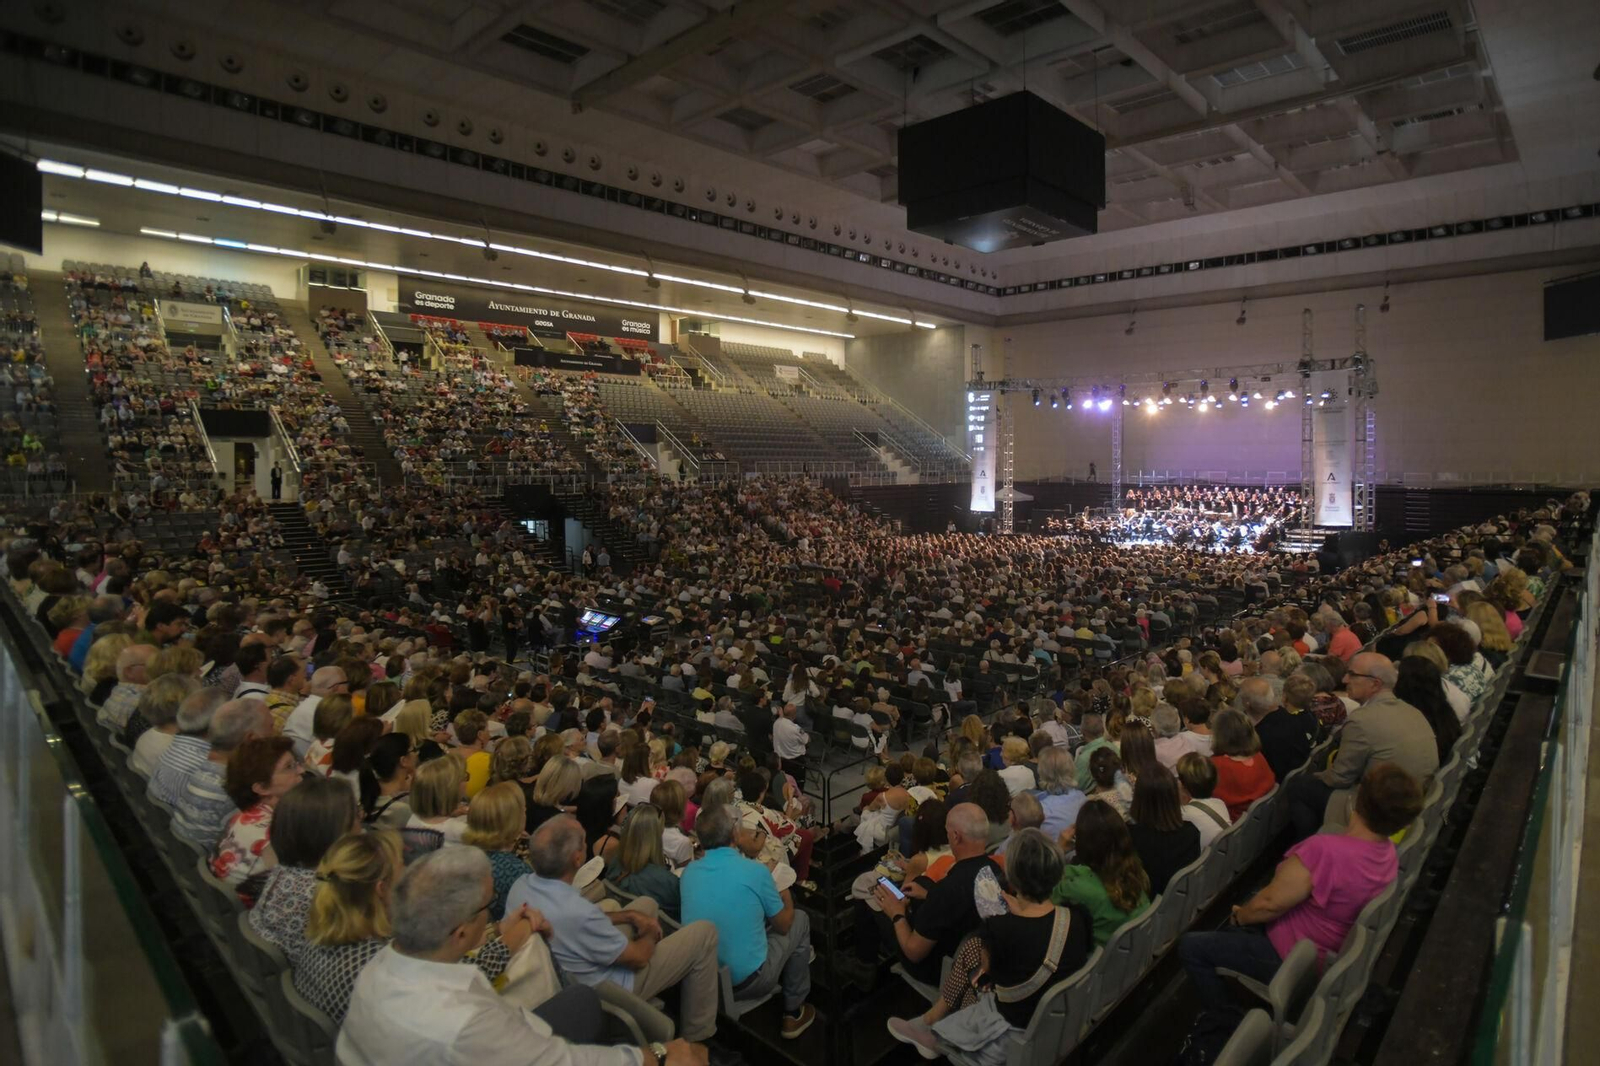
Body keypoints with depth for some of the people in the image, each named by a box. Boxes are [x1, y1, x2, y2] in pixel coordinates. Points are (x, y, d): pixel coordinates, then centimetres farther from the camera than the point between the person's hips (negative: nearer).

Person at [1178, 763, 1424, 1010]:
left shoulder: (1325, 850, -36)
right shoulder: (1388, 851, -9)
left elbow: (1269, 904, -25)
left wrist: (1240, 916, -4)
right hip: (1331, 950, 8)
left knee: (1190, 947, -2)